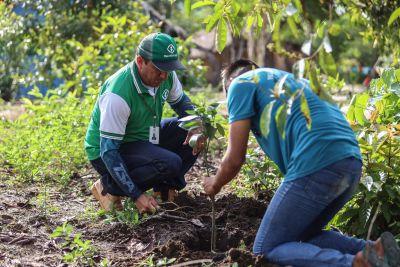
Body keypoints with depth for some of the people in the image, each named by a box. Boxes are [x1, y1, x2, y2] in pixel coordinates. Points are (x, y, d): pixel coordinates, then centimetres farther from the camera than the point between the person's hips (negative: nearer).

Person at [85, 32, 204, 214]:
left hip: (143, 138, 8)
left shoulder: (166, 76, -11)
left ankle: (165, 185, 6)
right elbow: (108, 151, -30)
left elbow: (180, 102, 12)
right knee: (169, 163, -29)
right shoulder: (118, 95, -33)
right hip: (105, 153, -8)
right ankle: (108, 187, -10)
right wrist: (137, 196, -33)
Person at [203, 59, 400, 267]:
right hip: (352, 164, 8)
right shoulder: (288, 79, 34)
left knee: (265, 249, 4)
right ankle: (375, 249, 2)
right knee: (304, 235, 26)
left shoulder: (240, 84, 10)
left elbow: (235, 159, 5)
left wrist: (214, 185, 25)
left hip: (317, 166, -8)